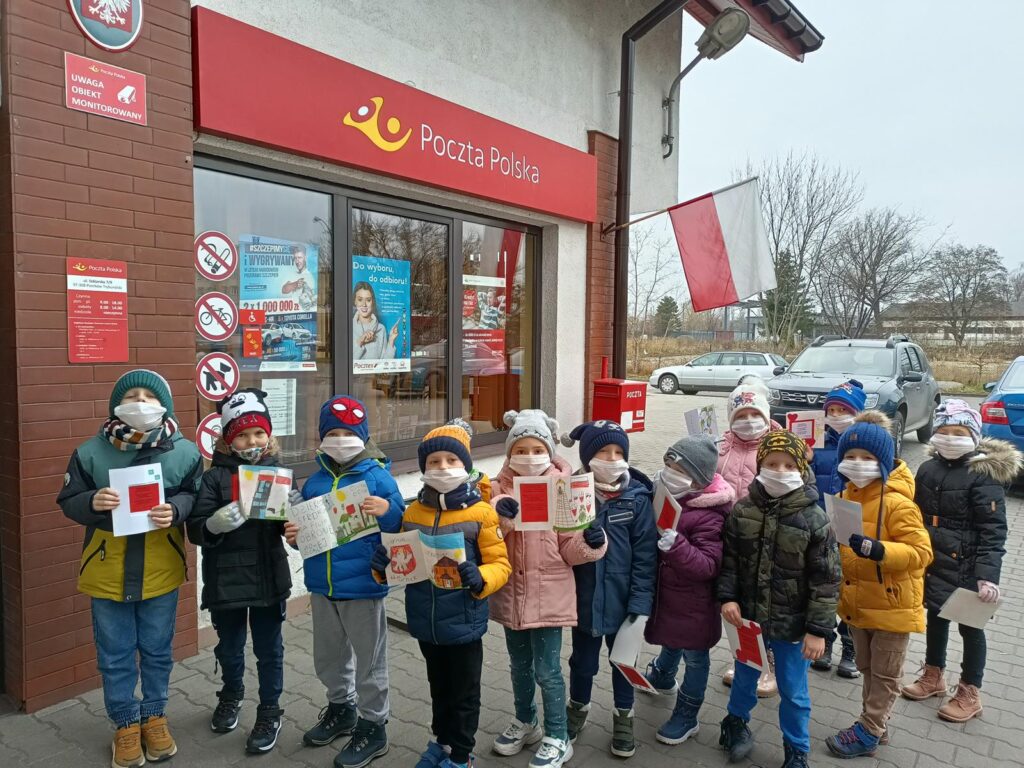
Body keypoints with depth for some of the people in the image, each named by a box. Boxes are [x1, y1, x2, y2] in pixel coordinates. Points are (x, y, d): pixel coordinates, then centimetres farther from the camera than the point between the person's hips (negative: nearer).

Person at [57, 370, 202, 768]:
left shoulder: (184, 451, -6)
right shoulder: (91, 451, -6)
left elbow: (196, 498, -3)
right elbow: (68, 501, 0)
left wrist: (176, 509, -24)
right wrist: (92, 502, -22)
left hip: (160, 572, 0)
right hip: (108, 573, 0)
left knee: (157, 650, 16)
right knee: (115, 655, 14)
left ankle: (154, 716, 36)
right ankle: (127, 723, 33)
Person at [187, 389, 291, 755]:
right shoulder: (215, 477, -6)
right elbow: (196, 529, -11)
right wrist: (215, 523, -32)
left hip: (269, 577, 0)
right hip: (226, 578, 0)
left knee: (269, 649, 12)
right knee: (229, 647, 21)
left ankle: (269, 712, 31)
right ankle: (231, 696, 49)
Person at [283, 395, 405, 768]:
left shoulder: (378, 477, -11)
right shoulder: (315, 481, 5)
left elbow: (402, 525, -12)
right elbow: (302, 524, 13)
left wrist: (387, 510, -31)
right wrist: (293, 535, -8)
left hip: (362, 586, -6)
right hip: (322, 586, 6)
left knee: (369, 660, 8)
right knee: (328, 657, 23)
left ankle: (373, 726, 26)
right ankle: (341, 708, 46)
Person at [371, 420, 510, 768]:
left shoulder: (481, 512, -14)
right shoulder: (413, 512, 0)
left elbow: (500, 564, -13)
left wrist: (480, 579, -33)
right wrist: (384, 567, -11)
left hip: (463, 622, -4)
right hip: (426, 622, 5)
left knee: (464, 692, 15)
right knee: (439, 686, 26)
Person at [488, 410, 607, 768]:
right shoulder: (500, 488, -1)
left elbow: (570, 549, -8)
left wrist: (591, 542, -28)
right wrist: (498, 515, -34)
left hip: (549, 593, -4)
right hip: (511, 592, 4)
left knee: (546, 669, 6)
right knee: (520, 664, 22)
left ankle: (557, 737, 28)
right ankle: (526, 722, 44)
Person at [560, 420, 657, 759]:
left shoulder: (637, 498, -11)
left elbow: (645, 555, -10)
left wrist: (640, 603, -14)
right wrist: (581, 541, -22)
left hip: (622, 601, -1)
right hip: (583, 600, 1)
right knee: (583, 661, 20)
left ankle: (623, 716, 42)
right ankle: (578, 708, 46)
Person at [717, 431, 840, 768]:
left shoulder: (815, 519, -16)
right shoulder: (742, 510, -8)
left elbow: (826, 580, -13)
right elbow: (729, 559, 2)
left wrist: (818, 629, -12)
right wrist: (727, 596, -9)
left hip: (793, 624, -2)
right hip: (748, 616, 3)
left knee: (793, 692, 14)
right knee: (744, 676, 24)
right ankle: (736, 722, 50)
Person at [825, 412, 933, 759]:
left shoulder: (897, 503, -22)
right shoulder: (844, 497, 1)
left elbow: (921, 553, -25)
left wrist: (877, 550, -37)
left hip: (891, 605, -7)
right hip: (857, 603, 7)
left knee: (885, 674, 11)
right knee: (868, 669, 22)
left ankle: (867, 733, 23)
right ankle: (874, 725, 38)